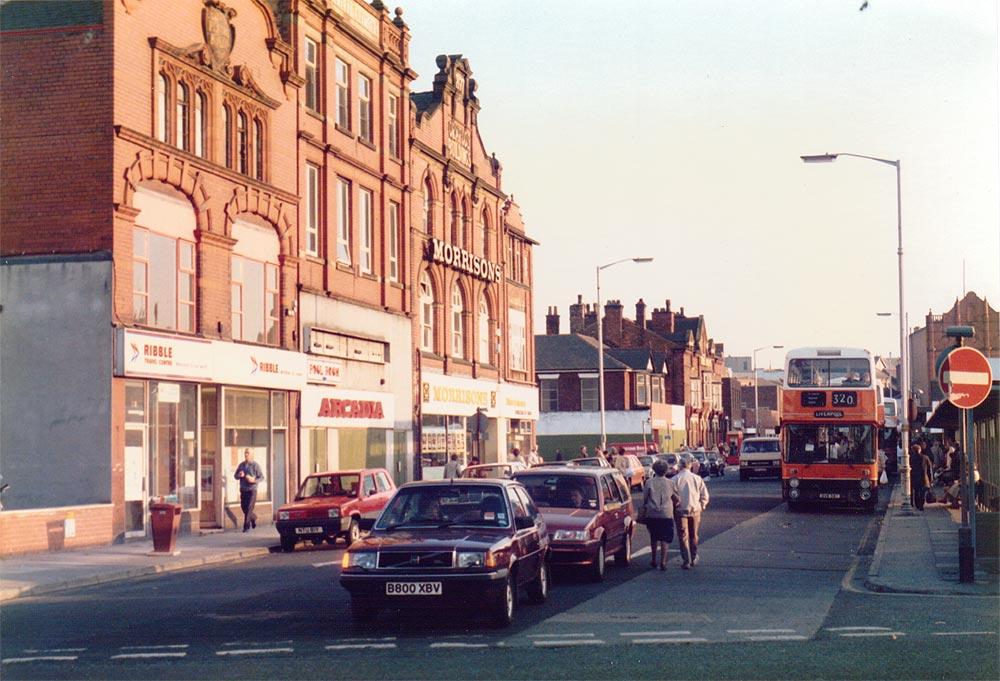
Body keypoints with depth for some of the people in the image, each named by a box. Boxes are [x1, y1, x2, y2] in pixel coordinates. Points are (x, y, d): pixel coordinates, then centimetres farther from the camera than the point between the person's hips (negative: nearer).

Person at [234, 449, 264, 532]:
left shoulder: (255, 465, -3)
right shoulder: (241, 465, 10)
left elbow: (261, 477, -2)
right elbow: (235, 476, 15)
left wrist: (254, 480, -20)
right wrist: (239, 475, -8)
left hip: (252, 490, -5)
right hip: (243, 490, 5)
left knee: (249, 508, -10)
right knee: (243, 507, 8)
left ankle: (246, 527, -6)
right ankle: (253, 517, 36)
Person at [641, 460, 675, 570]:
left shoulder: (649, 482, -5)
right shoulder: (669, 483, -3)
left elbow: (644, 499, 1)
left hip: (652, 514, 1)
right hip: (667, 514, -1)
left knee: (654, 537, 16)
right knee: (665, 539, 3)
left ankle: (654, 561, 22)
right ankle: (663, 562, -5)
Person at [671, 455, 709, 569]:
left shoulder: (674, 479, -10)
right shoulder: (697, 479, -1)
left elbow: (672, 496, -14)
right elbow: (704, 495, 0)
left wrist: (676, 504, 2)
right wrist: (701, 506, 12)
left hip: (680, 511, -3)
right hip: (695, 510, 3)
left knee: (683, 536, 3)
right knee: (694, 535, 18)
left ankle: (686, 561, -3)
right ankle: (694, 559, 26)